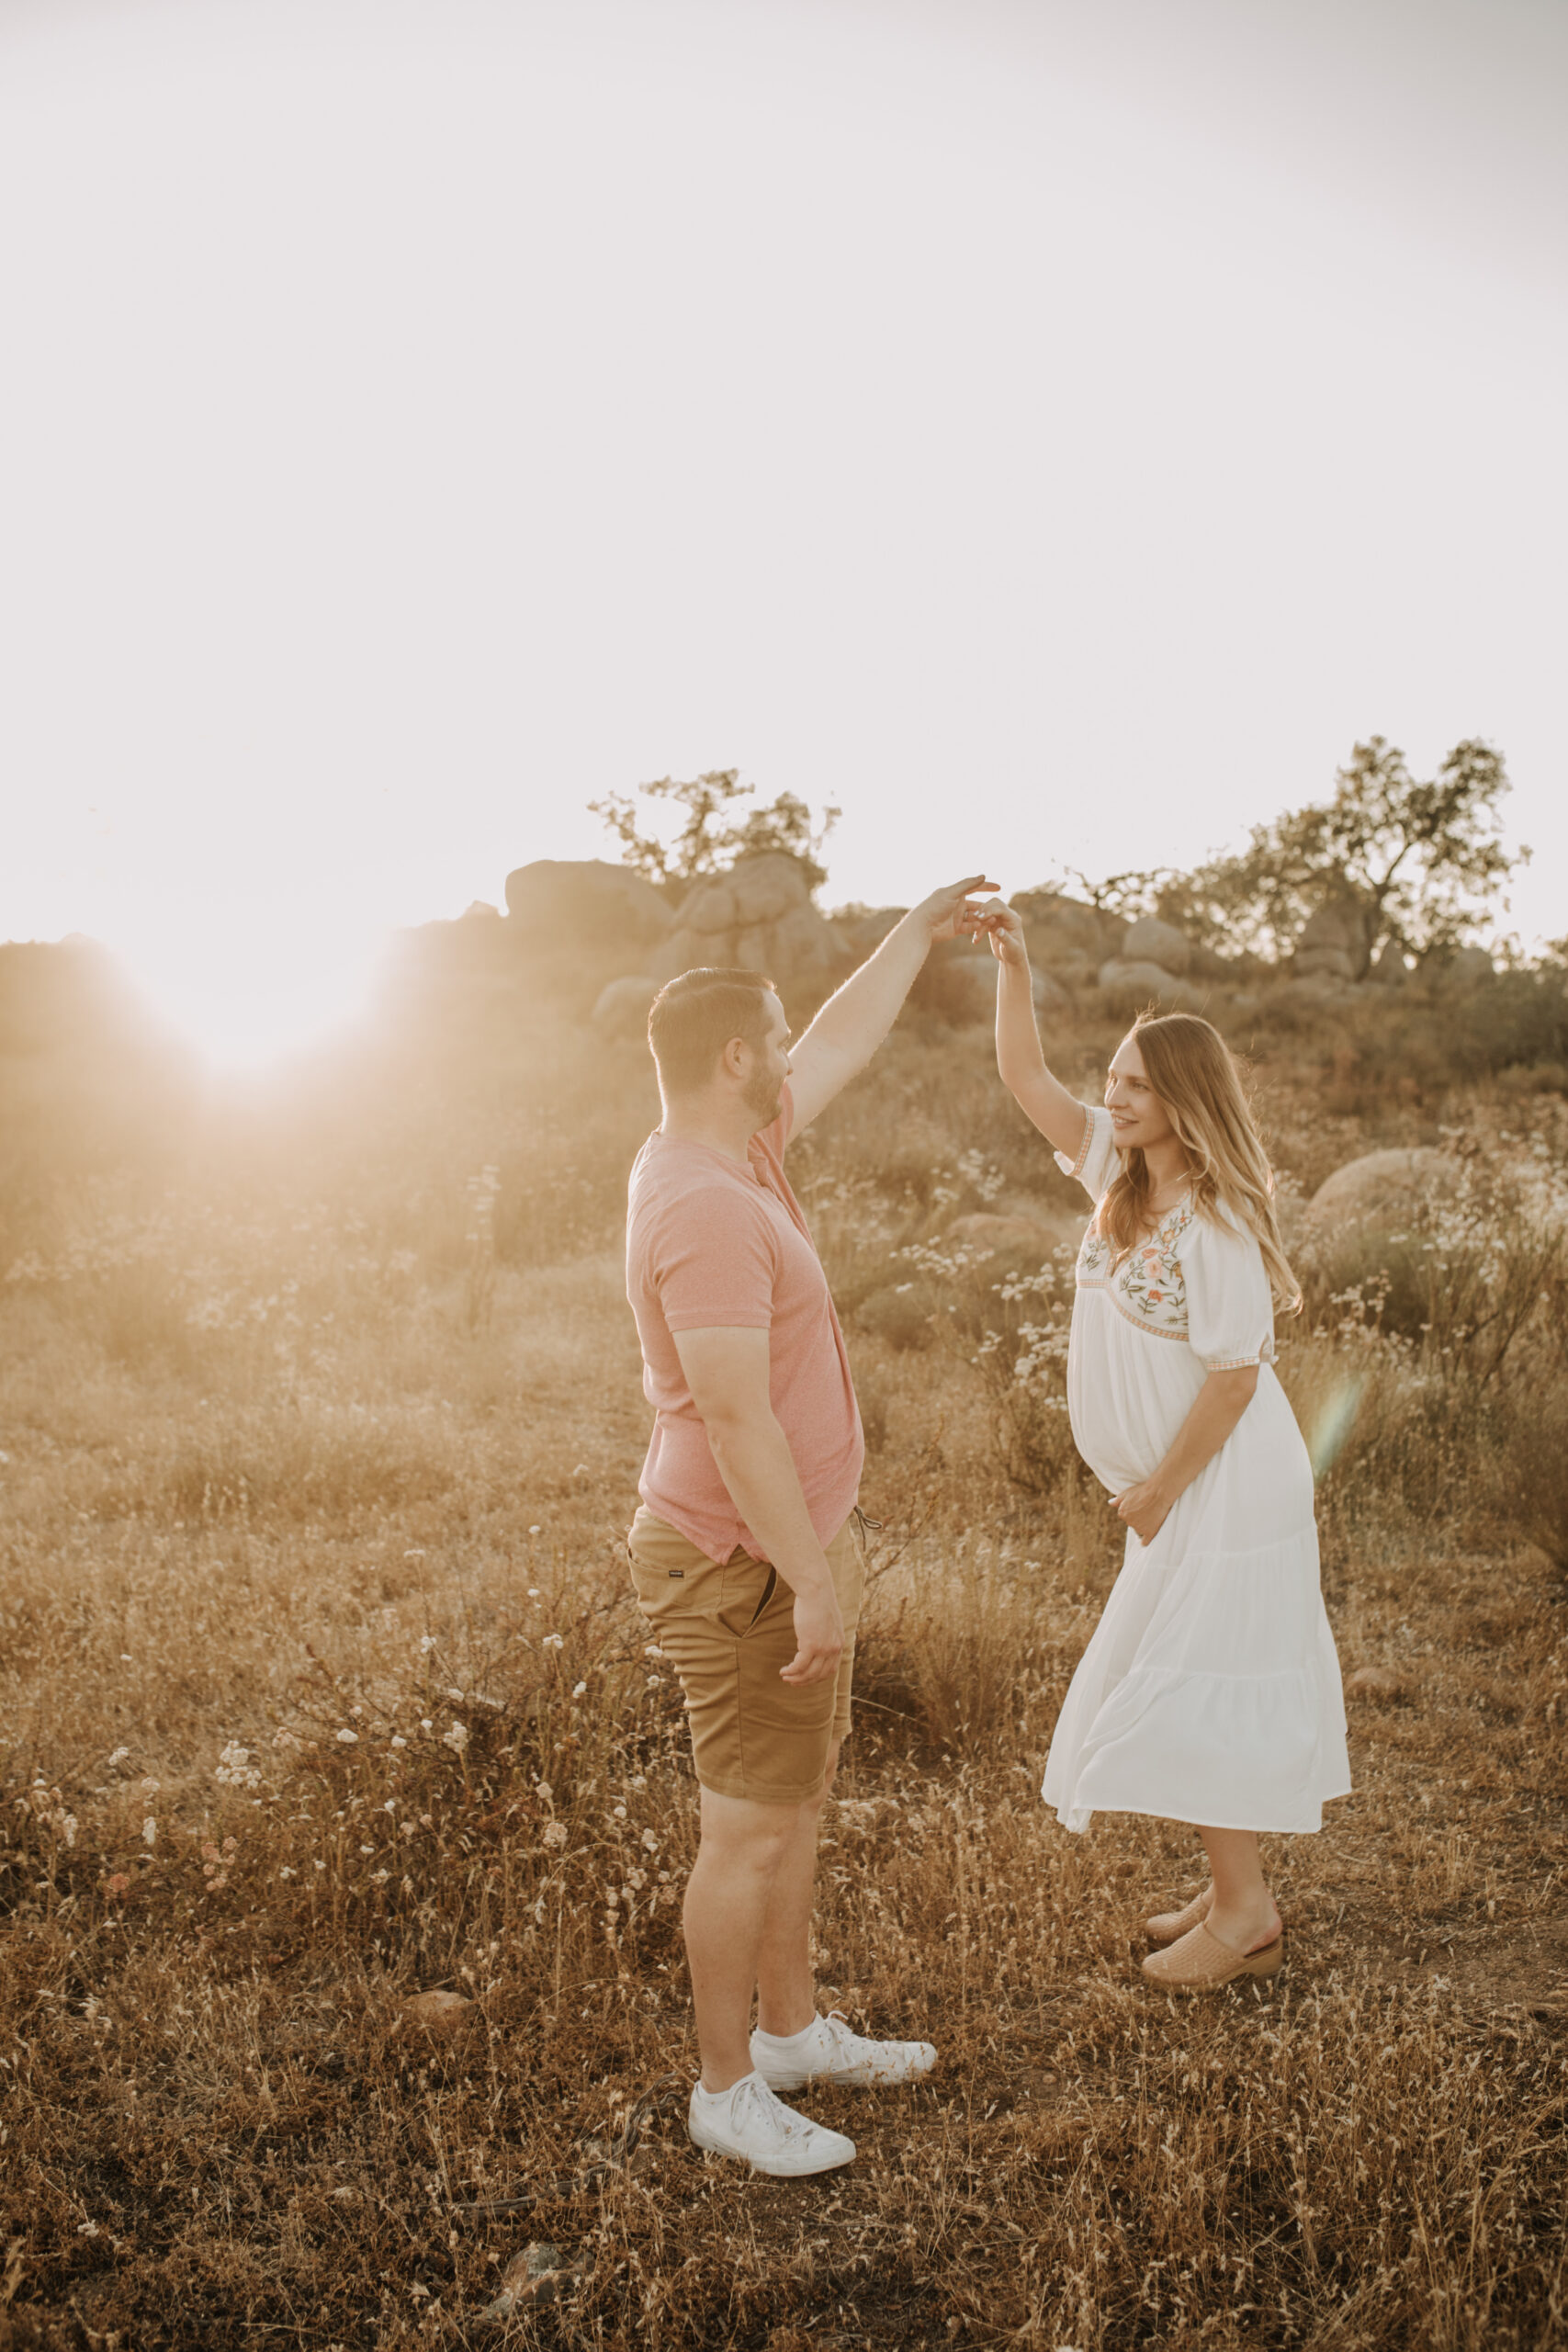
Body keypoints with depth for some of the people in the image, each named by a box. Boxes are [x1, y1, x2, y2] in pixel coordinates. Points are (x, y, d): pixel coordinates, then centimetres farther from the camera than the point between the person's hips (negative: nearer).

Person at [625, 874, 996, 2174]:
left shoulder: (736, 1151, 6)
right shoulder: (705, 1209, -26)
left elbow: (841, 1046, 22)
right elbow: (736, 1416, -28)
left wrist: (918, 932, 29)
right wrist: (810, 1578, -25)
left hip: (798, 1545, 10)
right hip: (748, 1565, -10)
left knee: (800, 1798, 21)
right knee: (752, 1829, 3)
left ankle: (793, 2028, 37)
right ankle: (725, 2088, 19)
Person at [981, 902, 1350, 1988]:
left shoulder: (1216, 1224, -23)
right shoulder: (1119, 1167, 1)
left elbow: (1234, 1375, -22)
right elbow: (1027, 1079, 4)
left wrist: (1160, 1490, -15)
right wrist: (1015, 968, -8)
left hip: (1227, 1483, -9)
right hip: (1184, 1479, 9)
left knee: (1193, 1683, -2)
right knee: (1199, 1679, 16)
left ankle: (1244, 1913, 11)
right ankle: (1239, 1887, 29)